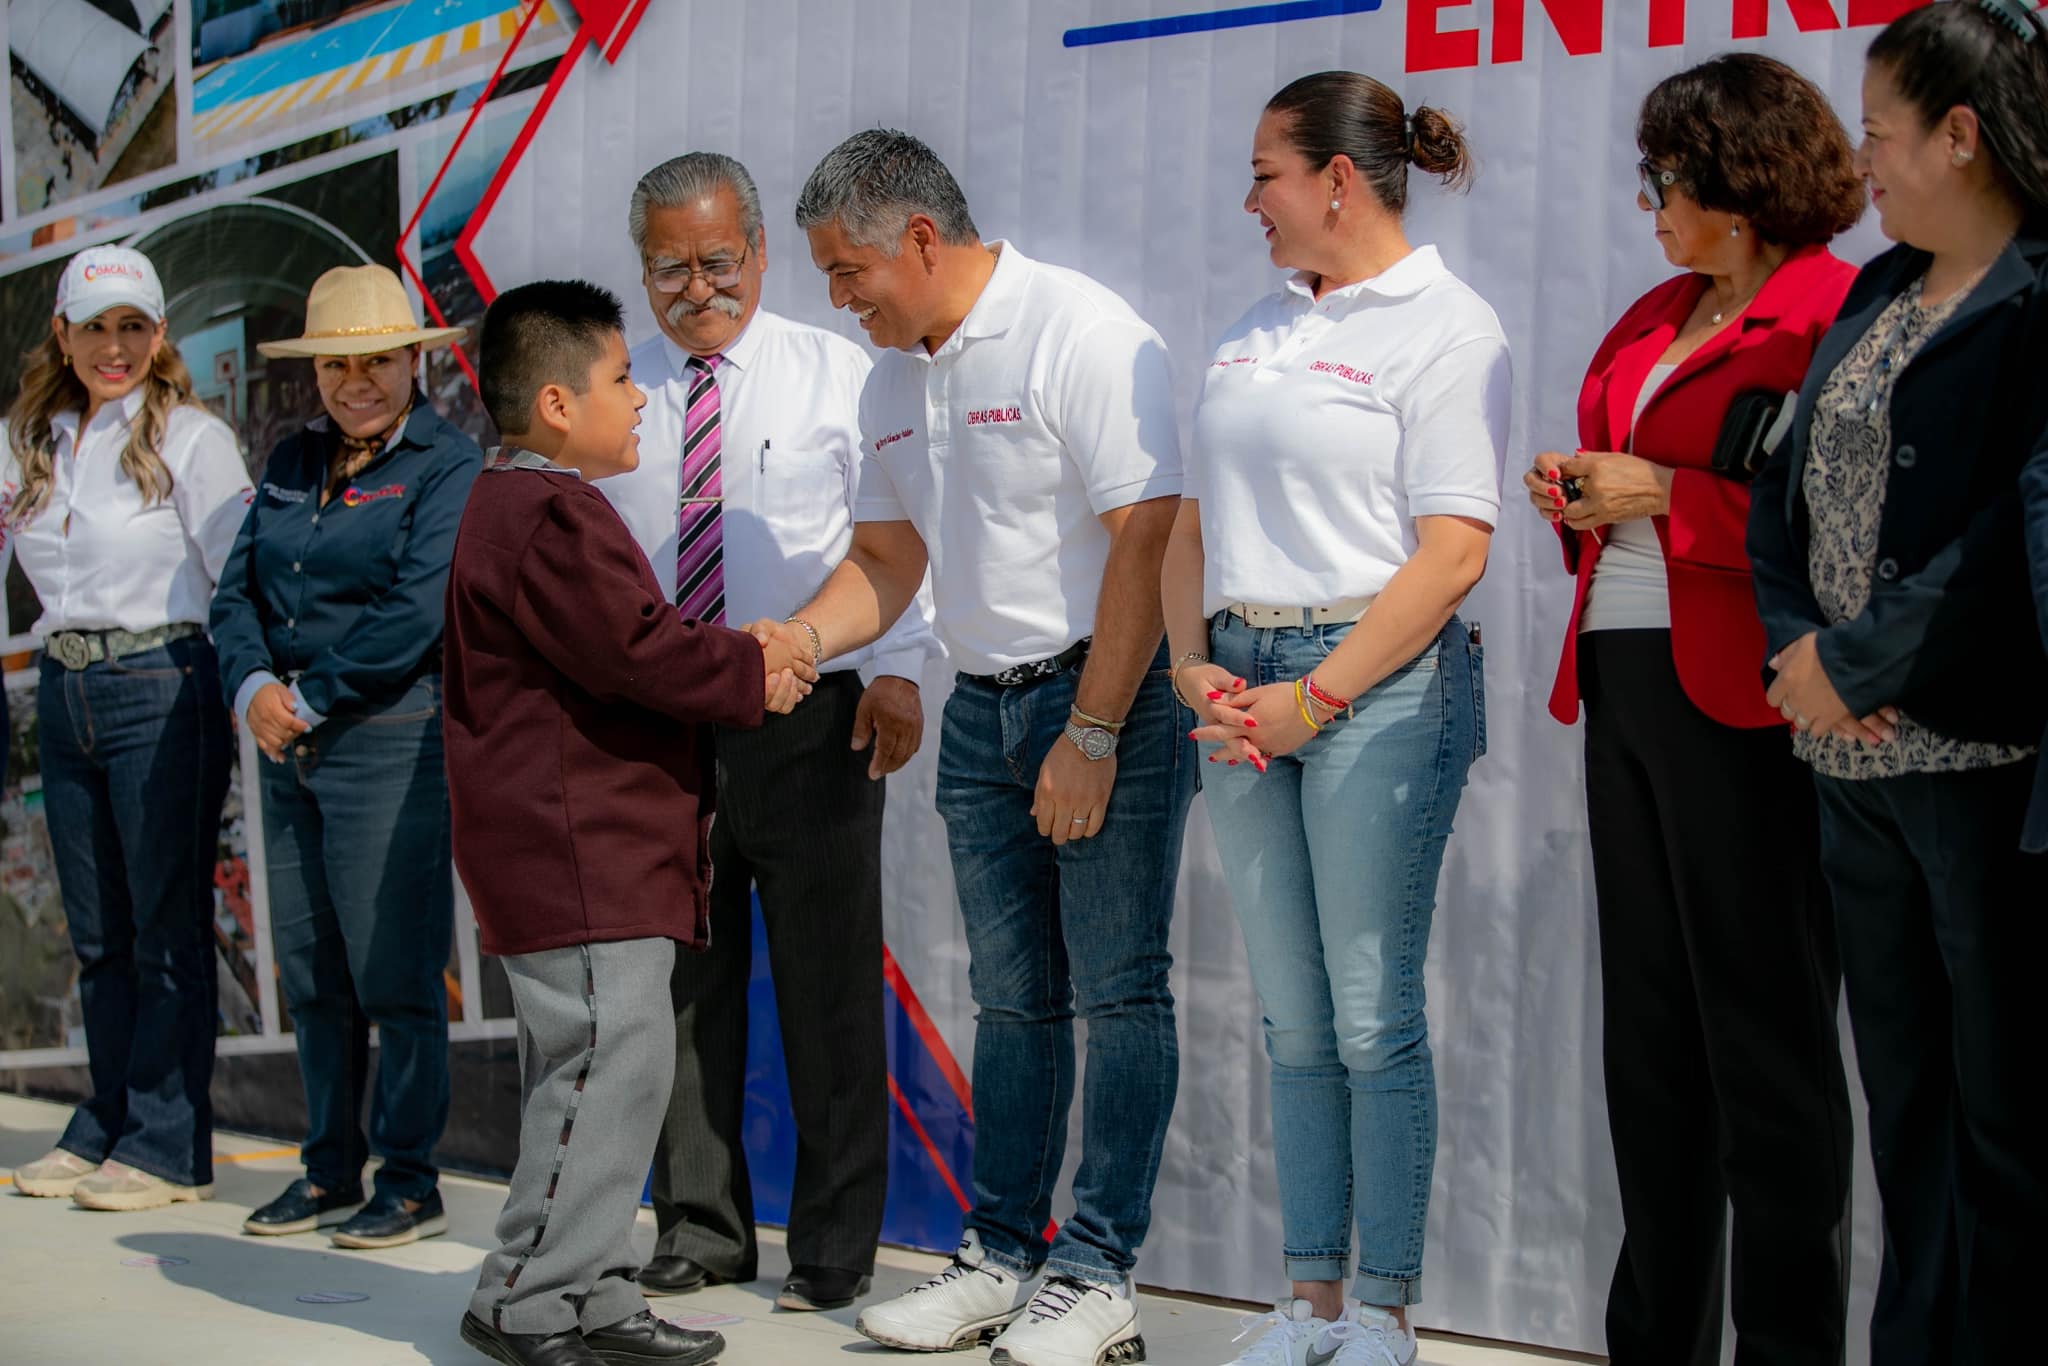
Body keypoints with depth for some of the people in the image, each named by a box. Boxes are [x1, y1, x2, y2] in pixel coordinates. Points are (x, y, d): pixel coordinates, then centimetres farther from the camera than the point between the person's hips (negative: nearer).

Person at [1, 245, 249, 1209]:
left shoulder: (191, 439, -5)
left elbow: (245, 583, -8)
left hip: (161, 690, -6)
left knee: (167, 927, -2)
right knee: (95, 931, 13)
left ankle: (168, 1148, 4)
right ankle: (104, 1128, 23)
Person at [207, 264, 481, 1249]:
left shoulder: (447, 468, -5)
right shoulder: (292, 464, 15)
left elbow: (417, 614, -16)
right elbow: (238, 587, 10)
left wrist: (310, 700, -13)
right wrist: (253, 687, -9)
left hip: (390, 734, -7)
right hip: (288, 739, 7)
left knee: (394, 972, -5)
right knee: (309, 971, 10)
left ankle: (409, 1183, 5)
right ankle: (329, 1170, 20)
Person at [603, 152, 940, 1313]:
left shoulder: (836, 374, 4)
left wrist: (898, 666, -15)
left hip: (809, 714, -3)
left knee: (829, 986, 1)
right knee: (681, 980, 8)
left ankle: (837, 1248, 11)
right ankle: (700, 1227, 21)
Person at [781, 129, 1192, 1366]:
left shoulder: (1084, 335, -14)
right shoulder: (896, 376, 11)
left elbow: (1144, 540, -19)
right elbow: (888, 558, 18)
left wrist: (1093, 734, -20)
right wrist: (798, 641, -2)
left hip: (1112, 695, -8)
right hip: (983, 707, 8)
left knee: (1117, 992, -3)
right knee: (1013, 996, 12)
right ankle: (1002, 1258, 19)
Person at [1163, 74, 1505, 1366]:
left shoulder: (1447, 325, -5)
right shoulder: (1257, 329, 17)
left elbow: (1452, 553, -13)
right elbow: (1196, 520, 17)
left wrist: (1316, 697, -16)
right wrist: (1194, 667, 1)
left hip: (1380, 680, -7)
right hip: (1249, 688, 7)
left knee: (1373, 1015, -3)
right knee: (1294, 1019, 10)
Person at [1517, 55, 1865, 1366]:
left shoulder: (1832, 314, -9)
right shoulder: (1657, 315, 17)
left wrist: (1666, 498, -15)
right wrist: (1580, 497, 7)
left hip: (1737, 705, -9)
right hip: (1623, 684, 9)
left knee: (1763, 1036, -2)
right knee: (1649, 1025, 13)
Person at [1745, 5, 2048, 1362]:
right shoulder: (1876, 298, 15)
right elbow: (1785, 489, 13)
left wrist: (1855, 664, -13)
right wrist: (1798, 642, -4)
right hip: (1856, 757, 8)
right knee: (1906, 1102, 13)